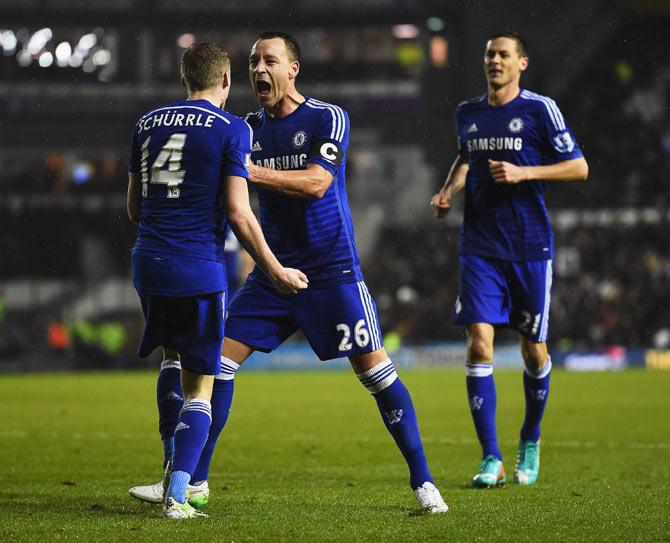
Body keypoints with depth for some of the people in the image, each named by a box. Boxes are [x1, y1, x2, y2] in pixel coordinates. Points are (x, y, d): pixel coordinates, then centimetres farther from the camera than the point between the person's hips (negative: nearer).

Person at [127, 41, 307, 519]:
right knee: (200, 387, 3)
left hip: (149, 264, 5)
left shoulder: (147, 124, 11)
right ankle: (177, 496, -8)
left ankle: (174, 466, 15)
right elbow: (238, 213, -10)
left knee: (173, 357, 27)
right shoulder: (232, 129, -4)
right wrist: (274, 271, -1)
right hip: (199, 270, -5)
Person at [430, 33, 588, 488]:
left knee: (534, 349, 5)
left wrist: (524, 172, -15)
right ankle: (491, 459, -9)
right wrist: (449, 190, 12)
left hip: (530, 247, -2)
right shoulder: (468, 114, 10)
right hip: (480, 248, 3)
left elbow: (579, 167, -4)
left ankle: (530, 442, 29)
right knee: (479, 343, -11)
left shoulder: (540, 109, -3)